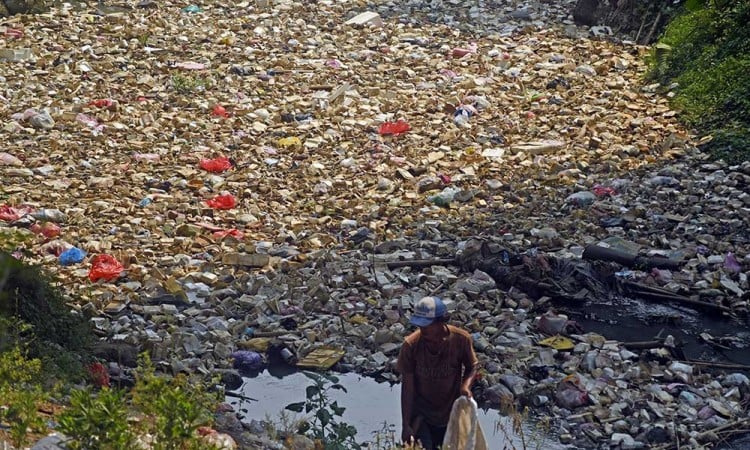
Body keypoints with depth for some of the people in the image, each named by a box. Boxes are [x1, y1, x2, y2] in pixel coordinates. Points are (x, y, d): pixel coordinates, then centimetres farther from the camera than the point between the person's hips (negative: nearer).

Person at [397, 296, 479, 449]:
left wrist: (466, 384, -23)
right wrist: (406, 425, -13)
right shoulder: (411, 344, -19)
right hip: (421, 415, -1)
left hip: (452, 413, 2)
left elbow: (472, 367, 0)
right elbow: (407, 386, -13)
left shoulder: (461, 339, -18)